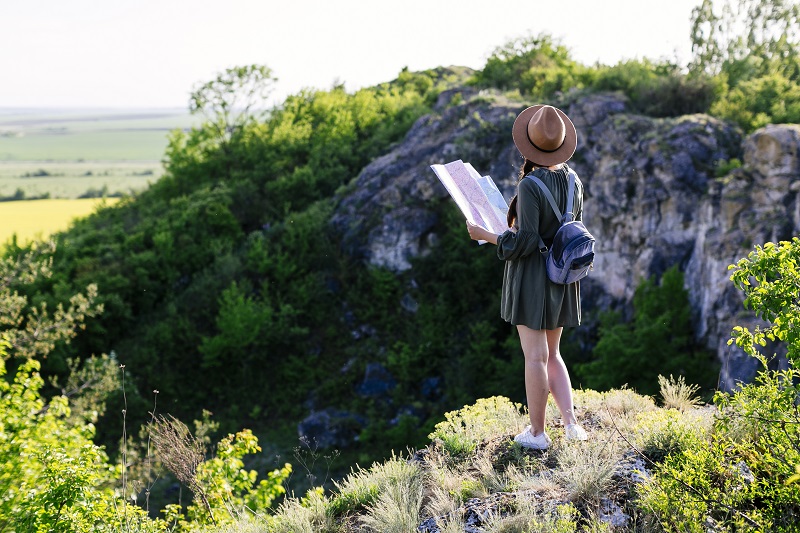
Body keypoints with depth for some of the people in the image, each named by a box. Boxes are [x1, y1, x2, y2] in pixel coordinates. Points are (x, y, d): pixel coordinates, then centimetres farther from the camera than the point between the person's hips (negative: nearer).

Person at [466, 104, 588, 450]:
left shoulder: (530, 186, -20)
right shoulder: (573, 182, 3)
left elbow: (525, 242, -22)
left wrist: (484, 235, -9)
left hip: (531, 276, -7)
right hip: (561, 279, 7)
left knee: (535, 356, 1)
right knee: (551, 355, 18)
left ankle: (537, 433, 9)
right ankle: (570, 423, 10)